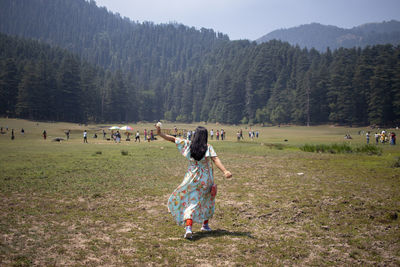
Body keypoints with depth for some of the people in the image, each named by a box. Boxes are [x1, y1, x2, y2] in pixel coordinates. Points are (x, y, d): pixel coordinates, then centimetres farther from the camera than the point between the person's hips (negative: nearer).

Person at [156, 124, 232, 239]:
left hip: (192, 178, 0)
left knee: (191, 202, 1)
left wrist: (160, 134, 9)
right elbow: (215, 159, -22)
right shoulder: (208, 148, -8)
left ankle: (188, 227, -21)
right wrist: (225, 171, -32)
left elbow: (173, 139, 0)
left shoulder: (188, 144, -3)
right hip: (206, 179, 0)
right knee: (207, 200, 23)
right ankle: (205, 225, 34)